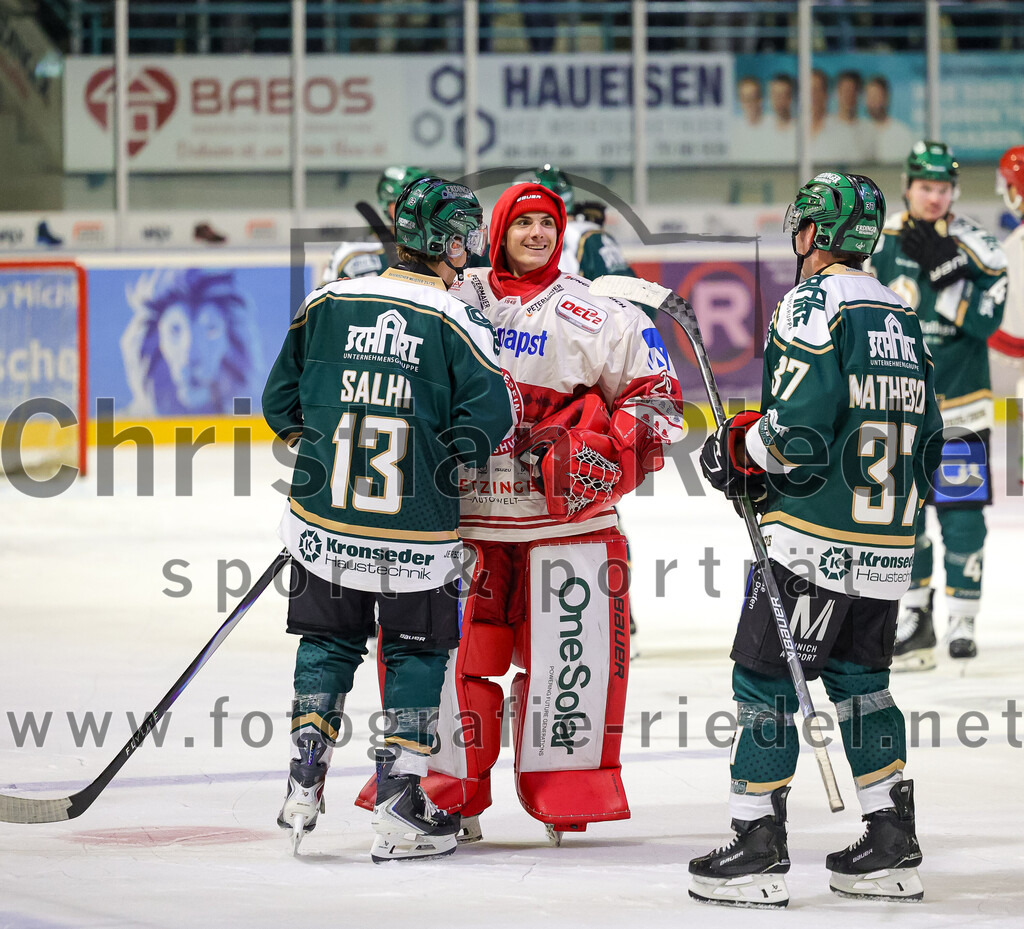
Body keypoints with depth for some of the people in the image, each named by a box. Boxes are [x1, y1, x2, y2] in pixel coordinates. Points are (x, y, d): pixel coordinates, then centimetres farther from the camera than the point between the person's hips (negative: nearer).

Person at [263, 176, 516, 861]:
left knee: (330, 643, 19)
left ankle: (305, 783, 10)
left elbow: (281, 401, 8)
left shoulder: (328, 304, 1)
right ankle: (400, 811, 6)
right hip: (417, 535, -3)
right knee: (417, 652, 10)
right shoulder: (455, 321, -8)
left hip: (325, 521, 3)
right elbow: (493, 412, -12)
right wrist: (452, 461, 6)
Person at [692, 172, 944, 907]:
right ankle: (892, 846, 15)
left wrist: (737, 453, -2)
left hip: (815, 536, -8)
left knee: (764, 677, -1)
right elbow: (925, 438, 16)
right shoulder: (901, 317, 14)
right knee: (859, 680, 16)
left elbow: (797, 426, -19)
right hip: (889, 541, 8)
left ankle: (759, 848, -3)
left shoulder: (813, 304, -10)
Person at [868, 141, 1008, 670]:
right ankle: (914, 613, 16)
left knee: (961, 514, -3)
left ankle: (962, 620, 6)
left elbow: (985, 320, -16)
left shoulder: (975, 246, -5)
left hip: (959, 404, -2)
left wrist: (942, 272, -22)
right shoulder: (880, 245, 2)